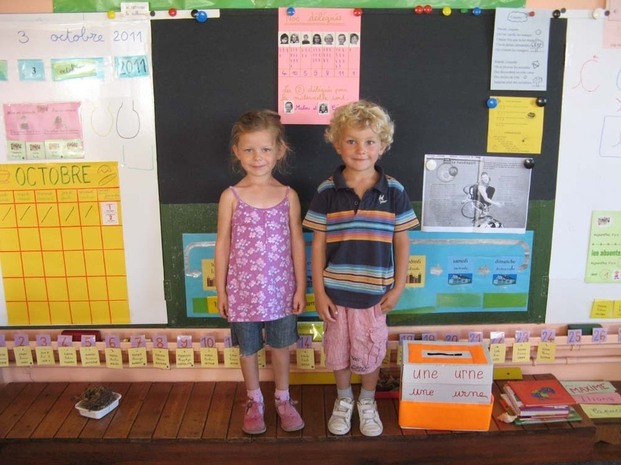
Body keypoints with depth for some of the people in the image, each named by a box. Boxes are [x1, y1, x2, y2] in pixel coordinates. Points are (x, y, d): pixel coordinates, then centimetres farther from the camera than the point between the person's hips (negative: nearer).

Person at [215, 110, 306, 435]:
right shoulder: (231, 197, -8)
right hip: (243, 290, 0)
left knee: (280, 347, 17)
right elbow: (222, 245, -3)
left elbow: (297, 243, 0)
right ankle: (255, 402, 39)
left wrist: (301, 287, 0)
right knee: (248, 349, 16)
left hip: (280, 289, 1)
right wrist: (221, 290, -2)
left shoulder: (288, 196, -5)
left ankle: (282, 399, 40)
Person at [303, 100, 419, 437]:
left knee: (370, 352, 14)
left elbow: (402, 242, 0)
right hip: (336, 291, 1)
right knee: (338, 350, 16)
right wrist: (318, 291, -4)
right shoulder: (327, 192, -7)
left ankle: (367, 402, 40)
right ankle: (343, 400, 41)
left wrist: (398, 288, -2)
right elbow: (318, 244, -3)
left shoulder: (393, 191, -6)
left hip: (374, 292, 0)